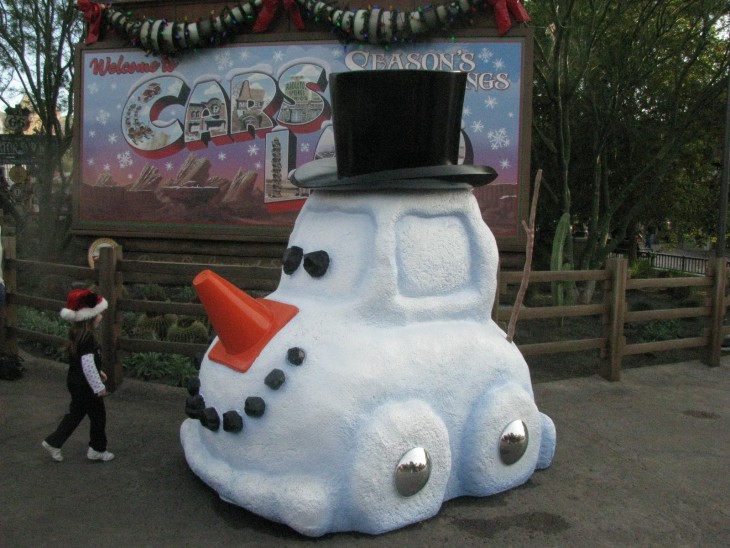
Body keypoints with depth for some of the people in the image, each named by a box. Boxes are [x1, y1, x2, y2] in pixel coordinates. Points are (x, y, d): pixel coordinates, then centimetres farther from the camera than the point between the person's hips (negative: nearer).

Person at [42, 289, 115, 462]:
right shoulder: (88, 339, -27)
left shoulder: (76, 334, 4)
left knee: (76, 413, 22)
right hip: (86, 386, -9)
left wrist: (98, 372, 21)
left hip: (75, 383, 9)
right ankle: (97, 450, 21)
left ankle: (53, 442, 27)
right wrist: (99, 387, -20)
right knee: (98, 415, 8)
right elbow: (88, 365, -28)